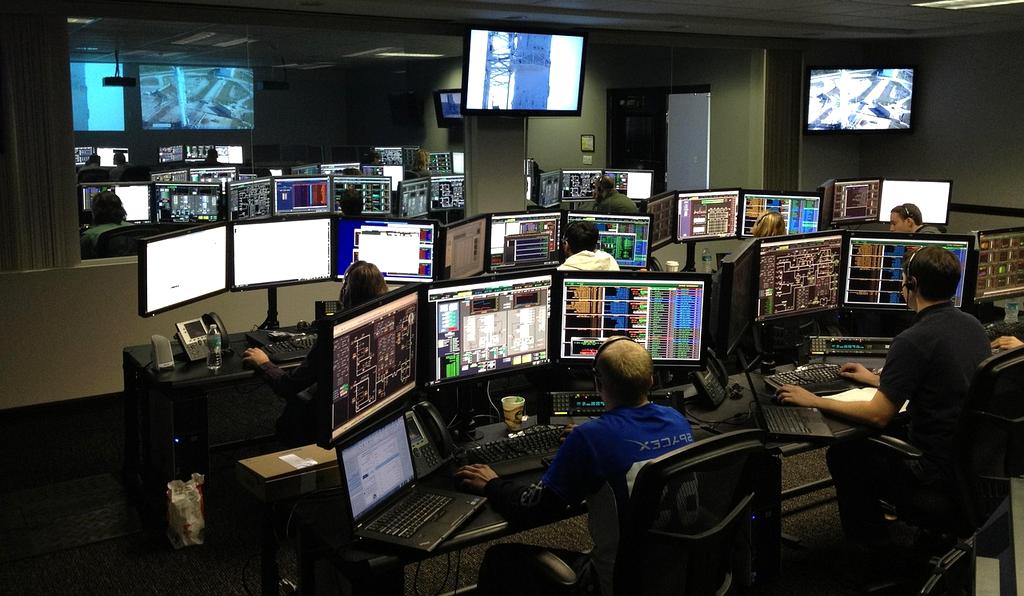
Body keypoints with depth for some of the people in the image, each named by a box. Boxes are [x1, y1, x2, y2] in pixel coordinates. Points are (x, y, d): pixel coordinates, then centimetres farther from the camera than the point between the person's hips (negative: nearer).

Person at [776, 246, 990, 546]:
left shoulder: (913, 341, -22)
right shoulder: (972, 325, 5)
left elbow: (878, 415, -20)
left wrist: (814, 401, -9)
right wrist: (876, 379, 29)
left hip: (943, 473, -8)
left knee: (842, 453, 9)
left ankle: (871, 542, 22)